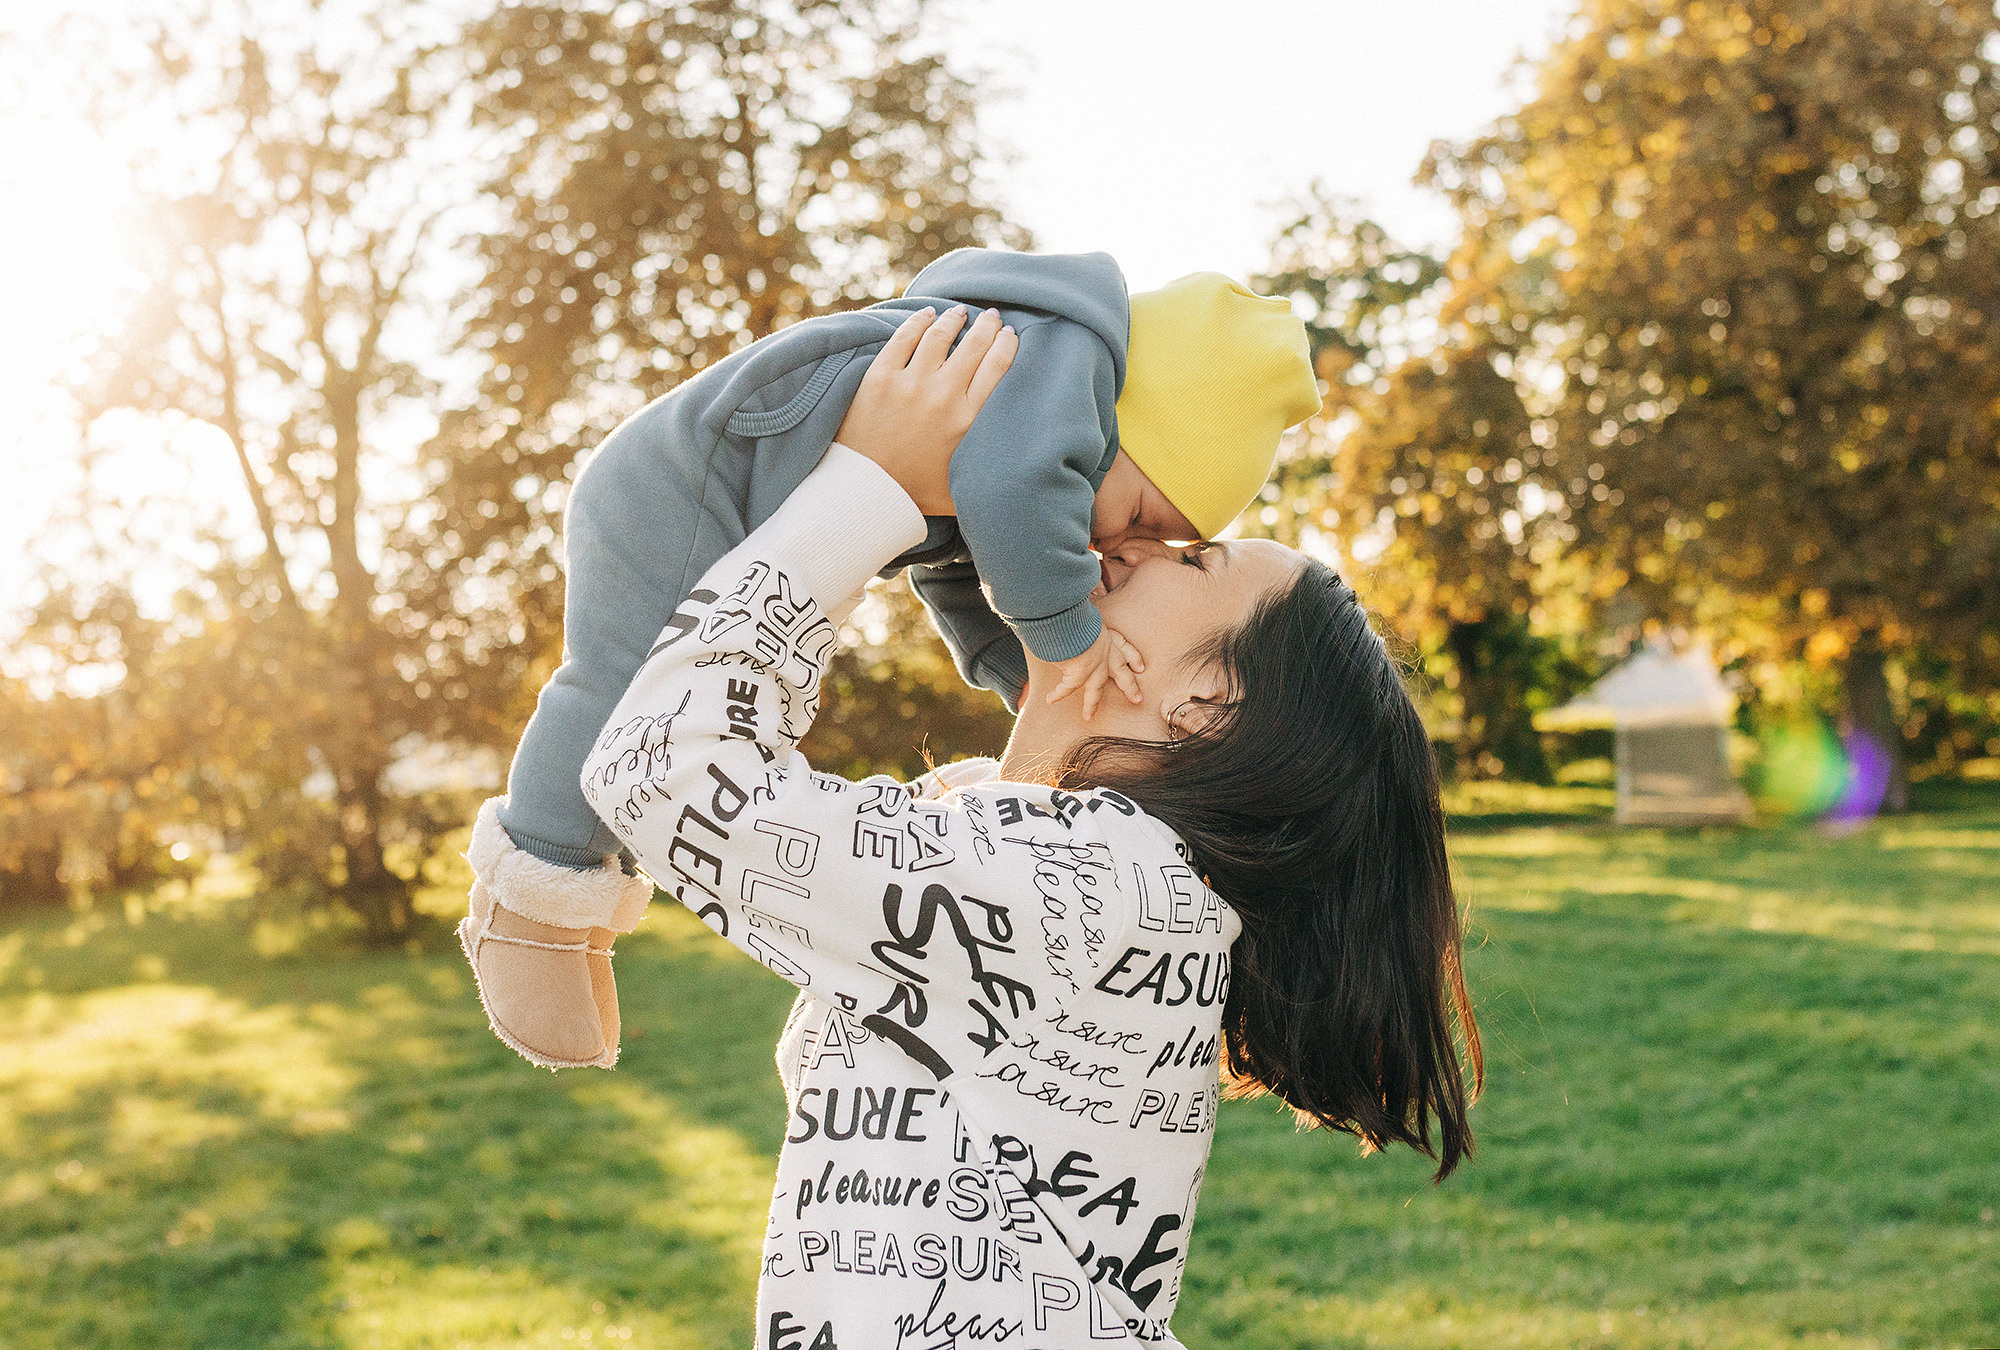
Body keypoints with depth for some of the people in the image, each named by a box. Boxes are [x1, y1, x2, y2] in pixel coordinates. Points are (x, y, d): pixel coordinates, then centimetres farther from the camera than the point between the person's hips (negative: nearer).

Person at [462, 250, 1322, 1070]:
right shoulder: (1060, 356, -24)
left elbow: (955, 574, 20)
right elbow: (1008, 488, -46)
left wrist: (1026, 672, 7)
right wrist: (1066, 629, -34)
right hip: (673, 495, -11)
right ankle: (534, 889, 6)